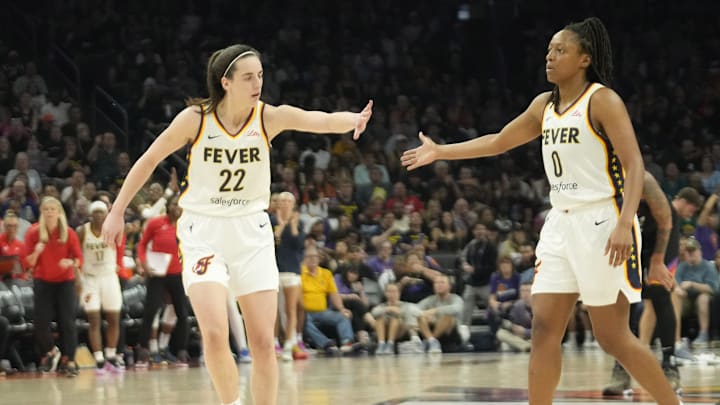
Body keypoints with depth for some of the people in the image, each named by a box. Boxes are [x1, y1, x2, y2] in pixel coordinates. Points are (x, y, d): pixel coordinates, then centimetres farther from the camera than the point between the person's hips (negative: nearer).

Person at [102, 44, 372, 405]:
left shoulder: (269, 117, -9)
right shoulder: (195, 118, -12)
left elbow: (320, 120, -26)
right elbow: (149, 160, 0)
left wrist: (352, 119, -47)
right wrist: (117, 212, 2)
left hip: (251, 231, 2)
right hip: (204, 232, -2)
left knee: (263, 342, -1)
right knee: (215, 335, -17)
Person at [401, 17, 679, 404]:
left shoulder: (602, 100, -10)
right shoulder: (544, 105, 12)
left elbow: (634, 164, -17)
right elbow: (498, 142, 24)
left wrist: (625, 224, -28)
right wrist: (439, 151, 24)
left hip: (602, 223, -7)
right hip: (561, 223, 7)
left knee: (612, 336, -4)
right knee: (544, 327, 0)